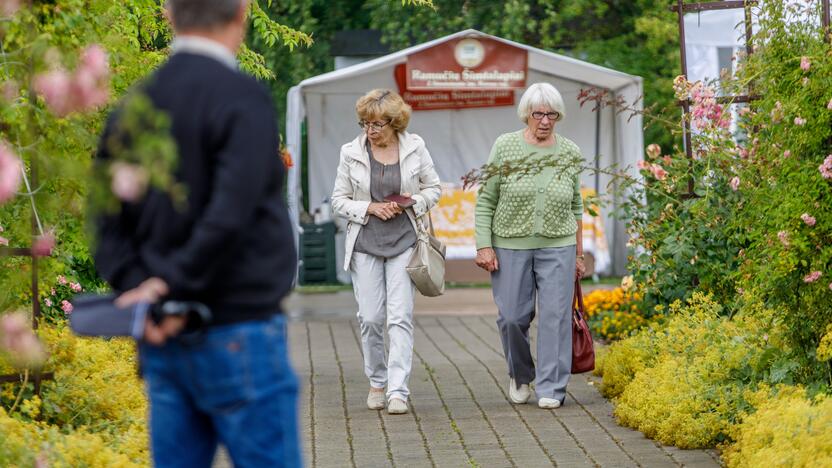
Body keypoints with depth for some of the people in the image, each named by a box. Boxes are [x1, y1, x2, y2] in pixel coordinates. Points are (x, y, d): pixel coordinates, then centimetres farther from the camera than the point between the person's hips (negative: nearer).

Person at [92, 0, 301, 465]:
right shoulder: (242, 99, -13)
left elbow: (108, 223, 6)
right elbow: (230, 216, -23)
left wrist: (137, 287, -5)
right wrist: (172, 282, -13)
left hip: (164, 341, 7)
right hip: (237, 335, -7)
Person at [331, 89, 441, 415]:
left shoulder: (415, 148, 1)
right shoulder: (351, 153, 0)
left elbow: (433, 188, 10)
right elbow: (339, 200, 5)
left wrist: (413, 202, -9)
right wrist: (370, 208, -11)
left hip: (404, 241, -1)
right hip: (365, 244, 1)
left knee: (400, 317, -8)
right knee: (370, 318, 1)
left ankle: (398, 391, -10)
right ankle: (376, 382, 20)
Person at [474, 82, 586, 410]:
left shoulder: (570, 154, 4)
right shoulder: (505, 147, -2)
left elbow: (575, 207, 12)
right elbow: (486, 200, 0)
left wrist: (578, 254, 12)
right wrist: (484, 246, -7)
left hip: (558, 247, 1)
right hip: (510, 246, -1)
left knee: (555, 317, -3)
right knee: (512, 317, 3)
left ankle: (551, 389, 3)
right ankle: (520, 374, 28)